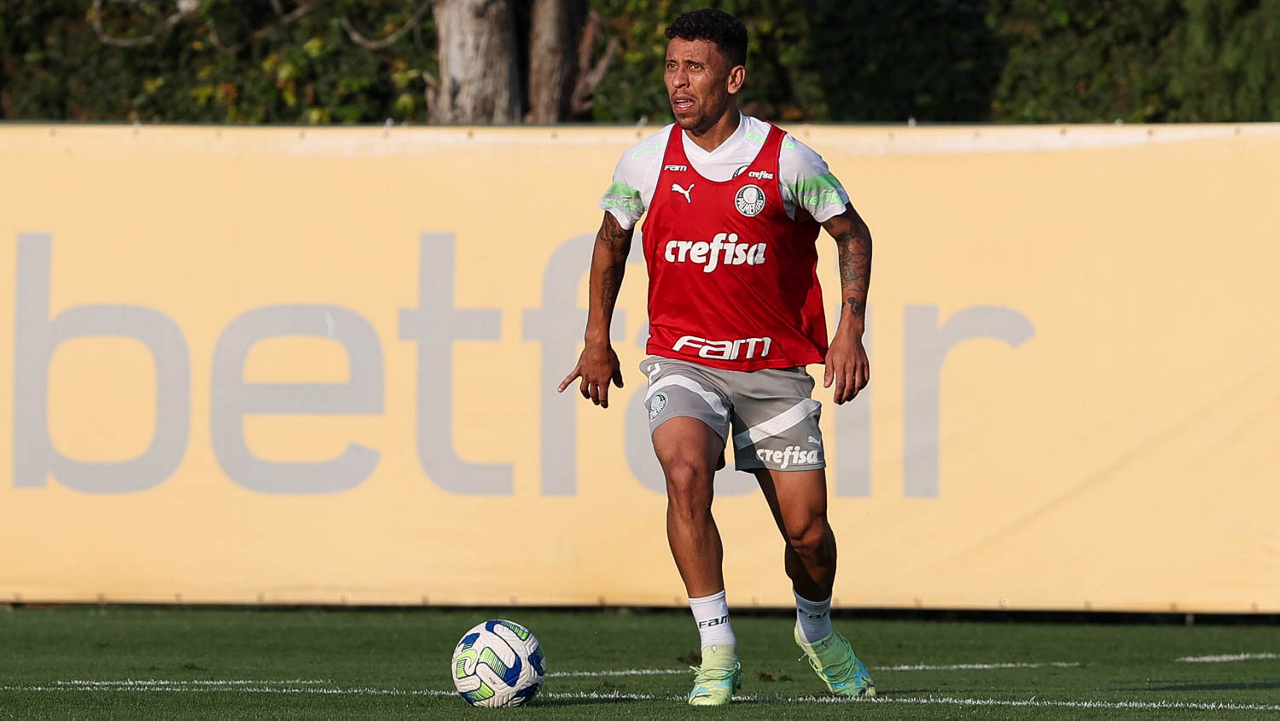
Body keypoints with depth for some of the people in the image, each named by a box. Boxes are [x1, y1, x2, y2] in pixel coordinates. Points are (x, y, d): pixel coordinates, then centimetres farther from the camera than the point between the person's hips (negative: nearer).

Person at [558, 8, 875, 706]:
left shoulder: (786, 160, -9)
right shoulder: (645, 162, -3)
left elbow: (852, 235, 5)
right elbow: (611, 240, 16)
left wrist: (851, 328, -6)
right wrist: (597, 340, 16)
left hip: (774, 367, 0)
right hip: (682, 360, 0)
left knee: (806, 529, 1)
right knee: (685, 473, -29)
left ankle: (818, 631, 36)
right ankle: (718, 653, -21)